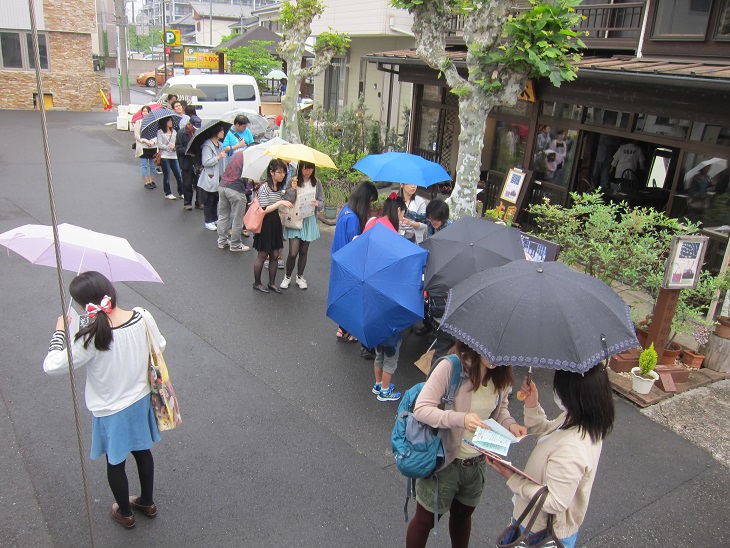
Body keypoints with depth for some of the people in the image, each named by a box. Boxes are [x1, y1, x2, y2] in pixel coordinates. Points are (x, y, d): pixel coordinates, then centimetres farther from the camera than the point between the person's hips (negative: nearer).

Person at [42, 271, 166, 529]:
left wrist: (59, 331, -9)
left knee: (115, 464, 21)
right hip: (140, 401, 4)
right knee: (142, 452, 27)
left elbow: (51, 366, -22)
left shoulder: (91, 338, -32)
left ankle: (125, 513, 44)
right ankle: (147, 503, 48)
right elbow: (160, 345, -1)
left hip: (111, 412, -4)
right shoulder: (143, 317, -19)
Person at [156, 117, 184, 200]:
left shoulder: (174, 132, 14)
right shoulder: (160, 132, -2)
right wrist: (169, 147, -14)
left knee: (179, 175, 1)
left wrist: (175, 147, -10)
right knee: (166, 176, 1)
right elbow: (160, 145, -7)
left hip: (174, 156, 4)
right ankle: (168, 193, 12)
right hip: (164, 156, -4)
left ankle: (181, 193, 10)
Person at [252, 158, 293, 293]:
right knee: (262, 255, 4)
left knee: (274, 255, 10)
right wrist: (280, 203, -28)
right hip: (266, 223, -7)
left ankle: (272, 283, 22)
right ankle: (257, 283, 19)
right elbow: (264, 210, -21)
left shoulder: (279, 188, 9)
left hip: (275, 223, 7)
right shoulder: (264, 187, -16)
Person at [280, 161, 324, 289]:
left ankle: (300, 277, 28)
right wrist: (292, 188, -24)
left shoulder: (317, 183, 3)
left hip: (309, 221, 2)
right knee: (293, 253, -7)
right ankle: (287, 276, 17)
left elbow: (322, 202, 7)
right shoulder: (294, 181, -5)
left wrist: (317, 204, -15)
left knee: (303, 251, 11)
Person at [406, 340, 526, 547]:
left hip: (478, 463, 5)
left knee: (463, 514, 29)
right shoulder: (450, 367, -27)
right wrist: (461, 419, -39)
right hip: (444, 462, -5)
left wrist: (510, 423, -13)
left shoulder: (501, 374, -7)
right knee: (426, 519, 15)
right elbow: (420, 409, -27)